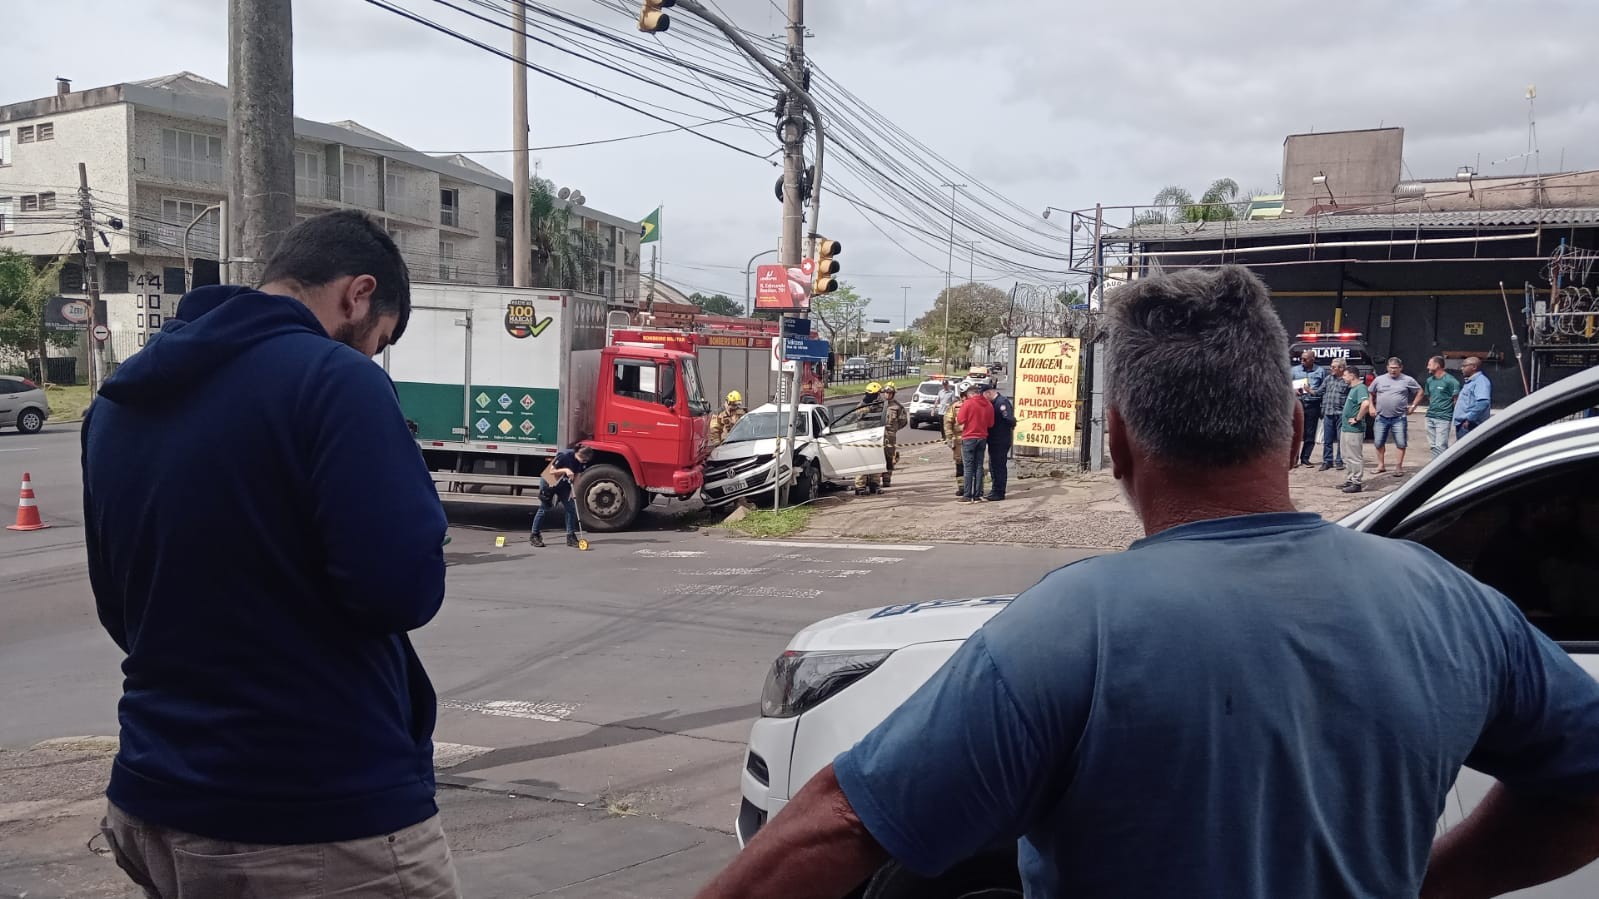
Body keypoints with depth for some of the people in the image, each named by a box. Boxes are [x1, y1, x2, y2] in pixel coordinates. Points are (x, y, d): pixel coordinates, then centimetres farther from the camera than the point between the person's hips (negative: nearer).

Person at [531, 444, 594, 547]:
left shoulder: (582, 463, -12)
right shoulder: (564, 455, -30)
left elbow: (576, 477, -4)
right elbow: (551, 471, -22)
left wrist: (573, 492, -15)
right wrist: (565, 470, -37)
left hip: (563, 484, 6)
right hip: (548, 482, -6)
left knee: (571, 508, -4)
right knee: (544, 509, 0)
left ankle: (571, 537, 3)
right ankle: (534, 536, 12)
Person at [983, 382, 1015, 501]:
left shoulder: (1003, 402, -17)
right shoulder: (992, 403, 14)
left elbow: (1010, 420, -25)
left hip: (1002, 441, -10)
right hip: (993, 441, 10)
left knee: (1000, 466, -5)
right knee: (993, 465, 16)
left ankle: (999, 493, 0)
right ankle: (994, 491, 25)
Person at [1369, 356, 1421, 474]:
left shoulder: (1407, 380, 1)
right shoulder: (1379, 379, 6)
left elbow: (1419, 391, 12)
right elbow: (1371, 394, 17)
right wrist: (1372, 407, 7)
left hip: (1399, 418, -2)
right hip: (1382, 418, 2)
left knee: (1401, 444, -1)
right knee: (1379, 443, 6)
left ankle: (1399, 466, 8)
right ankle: (1381, 465, 18)